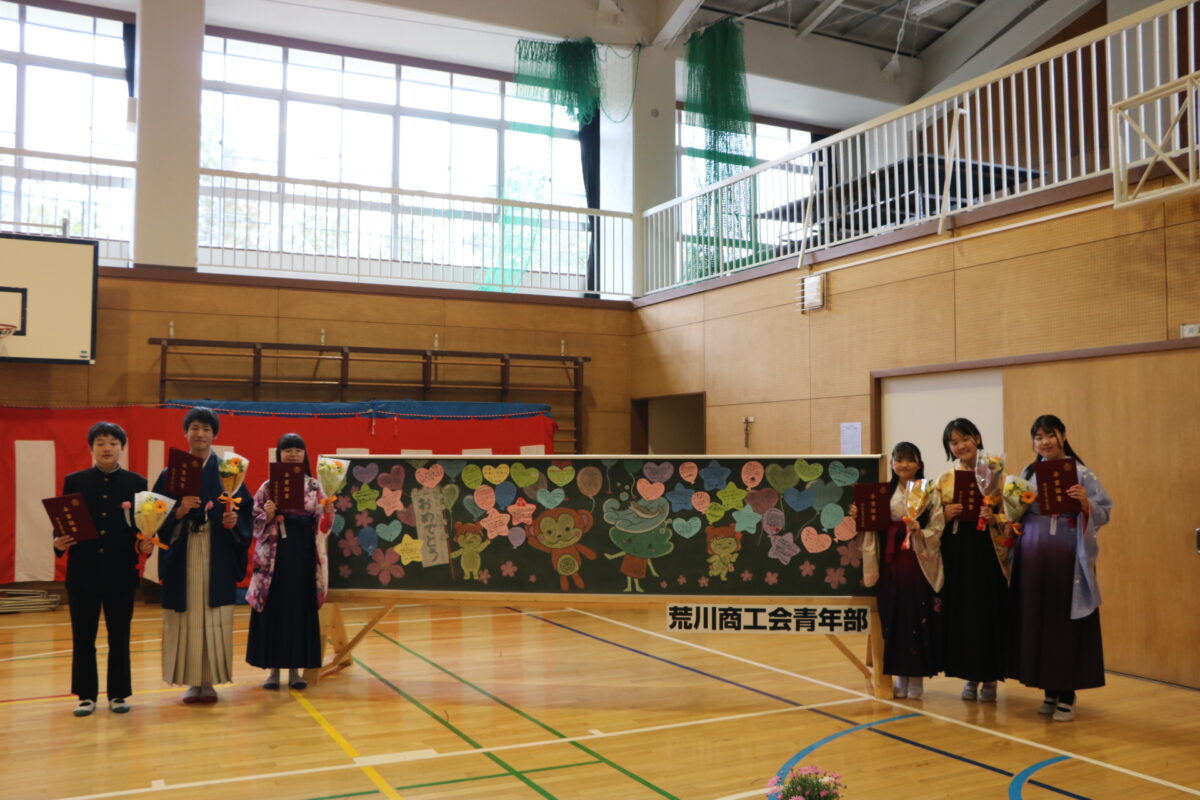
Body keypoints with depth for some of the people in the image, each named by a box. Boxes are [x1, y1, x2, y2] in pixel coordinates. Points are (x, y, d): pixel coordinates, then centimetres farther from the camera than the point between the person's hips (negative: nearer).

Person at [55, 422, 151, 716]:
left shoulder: (136, 483, 3)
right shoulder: (74, 482, 5)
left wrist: (145, 544, -17)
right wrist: (59, 543, -14)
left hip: (121, 572, 0)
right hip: (82, 572, 1)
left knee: (119, 637, 7)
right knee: (82, 637, 7)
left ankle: (118, 694, 18)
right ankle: (86, 695, 19)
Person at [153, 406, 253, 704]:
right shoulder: (171, 473, 5)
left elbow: (246, 509, 4)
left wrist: (235, 521, -16)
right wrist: (179, 511, -16)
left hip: (217, 556, 0)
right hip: (183, 556, 1)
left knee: (215, 616, 1)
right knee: (186, 615, 2)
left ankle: (210, 680, 12)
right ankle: (191, 680, 13)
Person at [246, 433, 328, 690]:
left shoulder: (314, 486, 7)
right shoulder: (268, 486, 2)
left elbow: (320, 524, 7)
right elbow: (256, 523, 2)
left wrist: (327, 515, -14)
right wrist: (268, 515, -17)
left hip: (305, 553, 1)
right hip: (275, 554, -1)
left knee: (301, 607, 4)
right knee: (274, 608, 2)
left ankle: (295, 669, 15)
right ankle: (273, 669, 13)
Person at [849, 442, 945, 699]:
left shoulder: (930, 494, -1)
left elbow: (937, 531, -6)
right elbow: (873, 527, 6)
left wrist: (919, 533, -24)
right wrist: (859, 518, -12)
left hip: (918, 565, -3)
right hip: (890, 565, 3)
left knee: (917, 619, 0)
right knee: (893, 619, 6)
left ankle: (916, 678, 12)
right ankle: (899, 676, 18)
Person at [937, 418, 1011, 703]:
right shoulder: (945, 479, 10)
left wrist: (994, 519, -19)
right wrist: (945, 514, -9)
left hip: (987, 551, -3)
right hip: (955, 552, 3)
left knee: (988, 612, -1)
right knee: (959, 612, 4)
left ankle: (989, 678, 12)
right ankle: (970, 676, 16)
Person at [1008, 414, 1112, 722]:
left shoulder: (1081, 474, -2)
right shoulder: (1028, 474, 11)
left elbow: (1104, 514, -6)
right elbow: (1018, 515, 16)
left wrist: (1085, 503, -23)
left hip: (1068, 557, -4)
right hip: (1033, 557, 4)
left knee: (1065, 622, -2)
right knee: (1036, 621, 6)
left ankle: (1067, 695, 10)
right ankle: (1050, 691, 19)